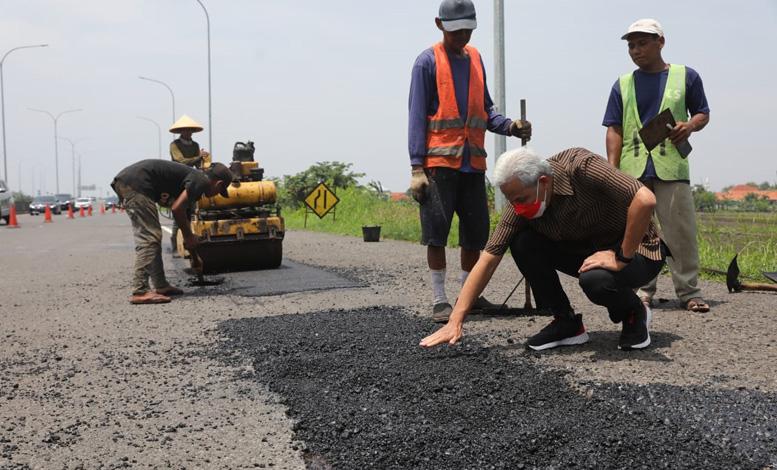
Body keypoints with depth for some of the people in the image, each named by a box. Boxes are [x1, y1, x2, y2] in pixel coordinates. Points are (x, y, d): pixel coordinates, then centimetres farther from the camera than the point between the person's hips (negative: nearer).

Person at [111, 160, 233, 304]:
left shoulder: (193, 176, 23)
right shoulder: (200, 181, -6)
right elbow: (176, 209, -13)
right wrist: (189, 236, 1)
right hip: (136, 184, -10)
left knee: (151, 238, 15)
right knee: (149, 238, -9)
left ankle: (161, 286, 22)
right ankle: (140, 292, -12)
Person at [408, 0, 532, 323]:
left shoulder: (475, 58, 14)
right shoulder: (428, 62, -2)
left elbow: (485, 110, 16)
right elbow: (417, 117, -6)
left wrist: (510, 126, -4)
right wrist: (417, 168, -12)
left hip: (473, 163, 6)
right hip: (439, 162, -5)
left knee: (476, 231, 9)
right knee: (436, 231, -4)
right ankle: (439, 300, 6)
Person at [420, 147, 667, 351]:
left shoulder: (580, 166, -30)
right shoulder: (520, 202, -14)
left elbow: (645, 200, -39)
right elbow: (489, 258, -15)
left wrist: (622, 257, -31)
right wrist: (455, 321, -21)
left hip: (637, 250, -5)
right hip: (586, 250, 5)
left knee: (595, 279, -36)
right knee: (522, 243, -16)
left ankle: (635, 313, -2)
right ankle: (567, 323, -1)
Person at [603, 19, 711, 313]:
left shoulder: (686, 77, 7)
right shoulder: (623, 84, 11)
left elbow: (703, 113, 14)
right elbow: (614, 129, 7)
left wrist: (691, 125, -10)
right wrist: (612, 168, -4)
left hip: (672, 167, -2)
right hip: (632, 169, 2)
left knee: (681, 232, -2)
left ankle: (689, 292, 5)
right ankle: (643, 290, 14)